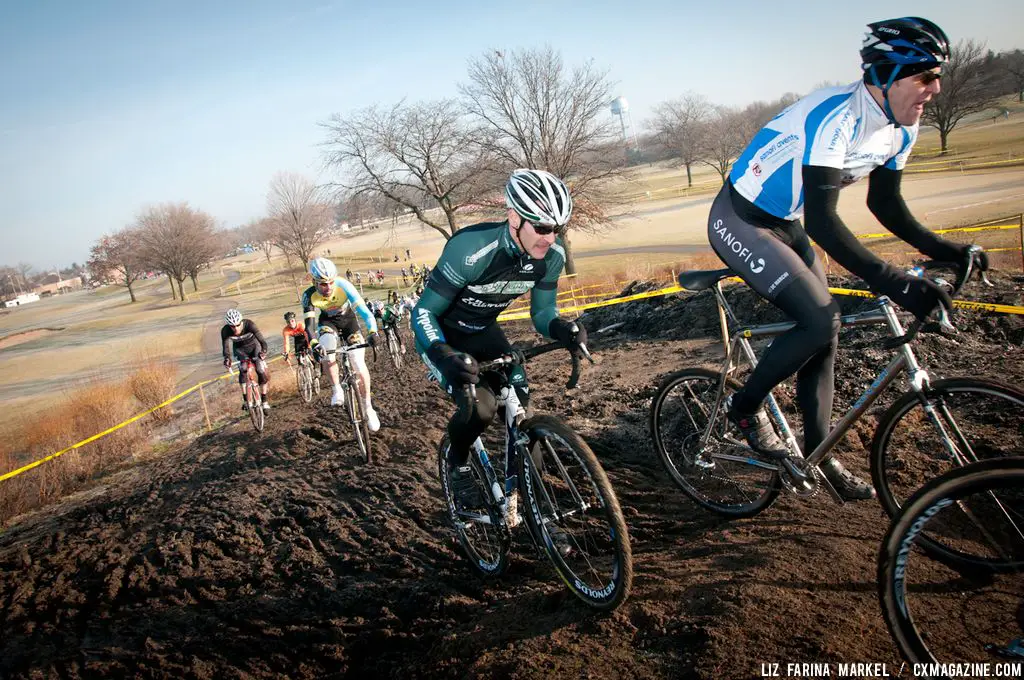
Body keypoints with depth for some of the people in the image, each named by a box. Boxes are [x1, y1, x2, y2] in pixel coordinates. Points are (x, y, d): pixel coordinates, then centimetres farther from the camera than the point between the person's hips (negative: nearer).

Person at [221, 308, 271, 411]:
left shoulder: (248, 324, -35)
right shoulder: (225, 331, -30)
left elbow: (261, 340, -42)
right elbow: (226, 347, -33)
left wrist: (263, 351, -62)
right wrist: (227, 358, -55)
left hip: (254, 346, -1)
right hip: (240, 350, 1)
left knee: (262, 372, -11)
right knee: (243, 370, -20)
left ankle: (264, 400, 4)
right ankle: (245, 400, -7)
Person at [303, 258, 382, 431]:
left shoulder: (343, 285, -33)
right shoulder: (309, 295, -28)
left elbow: (362, 308, -39)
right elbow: (309, 323, -31)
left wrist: (372, 331, -54)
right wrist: (315, 344, -50)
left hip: (348, 318, -1)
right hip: (328, 321, 1)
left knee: (359, 364, -12)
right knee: (326, 352, -33)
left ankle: (368, 408, 4)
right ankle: (337, 389, -8)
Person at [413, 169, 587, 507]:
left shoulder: (552, 255, -19)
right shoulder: (470, 250, -37)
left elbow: (542, 311, -6)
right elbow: (423, 313, -30)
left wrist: (562, 329, -29)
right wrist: (445, 357, -49)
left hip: (483, 331, 6)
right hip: (442, 334, -6)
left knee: (519, 403, -9)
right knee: (479, 406, -25)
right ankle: (458, 463, 7)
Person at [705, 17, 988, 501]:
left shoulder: (899, 129, -2)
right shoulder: (835, 117, -30)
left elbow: (884, 203, 9)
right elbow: (821, 221, -36)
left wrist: (937, 247, -6)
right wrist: (892, 282, -41)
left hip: (785, 224, 9)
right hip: (739, 221, -9)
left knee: (822, 330, 6)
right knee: (819, 319, -21)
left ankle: (817, 450, 21)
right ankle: (745, 407, 2)